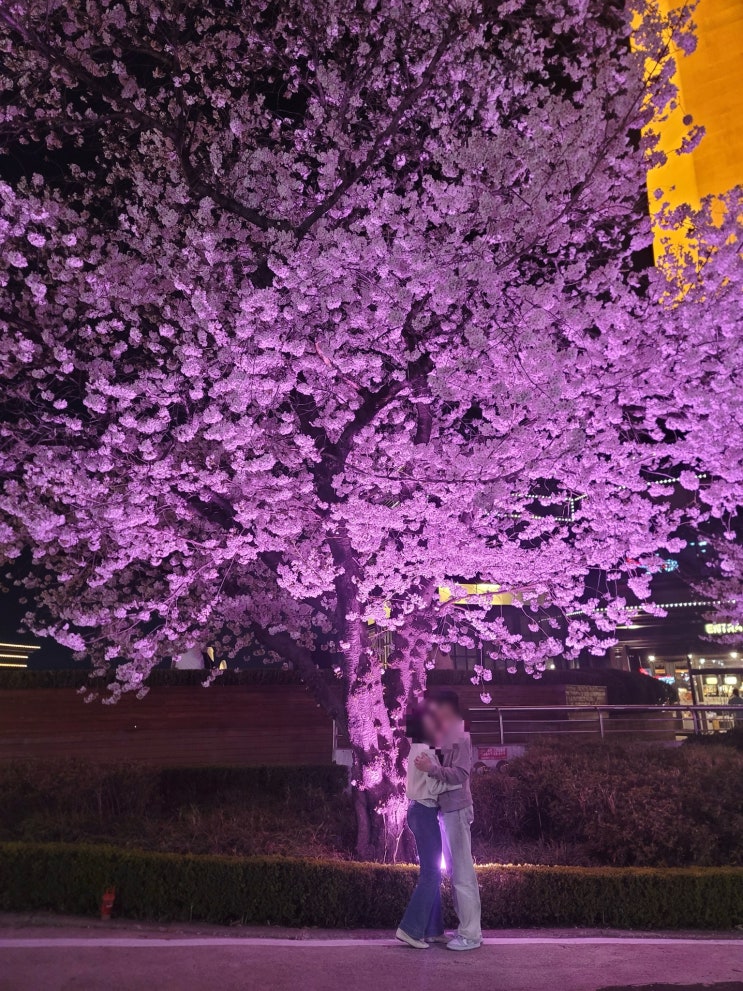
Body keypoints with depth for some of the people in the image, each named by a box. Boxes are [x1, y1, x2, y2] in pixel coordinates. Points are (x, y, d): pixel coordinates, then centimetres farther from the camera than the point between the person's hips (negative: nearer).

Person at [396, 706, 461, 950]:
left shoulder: (418, 750, 13)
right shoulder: (424, 751, -17)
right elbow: (435, 787, -21)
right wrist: (461, 781, -14)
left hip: (421, 812, 10)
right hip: (425, 813, -10)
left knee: (431, 872, 13)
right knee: (431, 873, -5)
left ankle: (432, 930, 18)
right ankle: (410, 928, -2)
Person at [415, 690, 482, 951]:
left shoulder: (460, 737, -14)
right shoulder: (446, 736, 13)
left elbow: (460, 775, -22)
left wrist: (431, 768, -28)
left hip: (457, 811, -9)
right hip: (448, 811, 10)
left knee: (463, 873, -3)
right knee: (457, 872, 15)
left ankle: (471, 934, 4)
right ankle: (468, 927, 24)